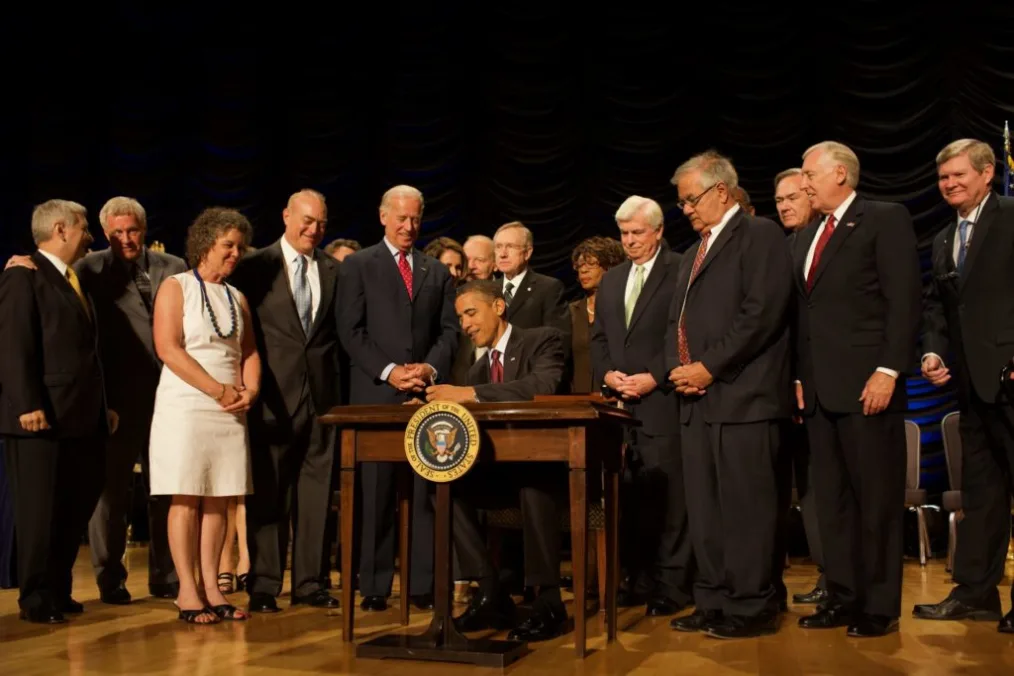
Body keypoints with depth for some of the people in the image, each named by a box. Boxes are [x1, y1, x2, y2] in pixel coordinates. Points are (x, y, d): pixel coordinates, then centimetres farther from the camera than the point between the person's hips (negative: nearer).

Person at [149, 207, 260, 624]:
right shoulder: (176, 287, -1)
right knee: (187, 500, -3)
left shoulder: (237, 297, 16)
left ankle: (211, 588, 9)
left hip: (230, 412, 5)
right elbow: (168, 347, -11)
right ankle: (187, 591, 2)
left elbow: (249, 351, 16)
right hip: (186, 407, -5)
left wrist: (250, 390, -4)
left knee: (218, 501, 4)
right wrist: (218, 390, -14)